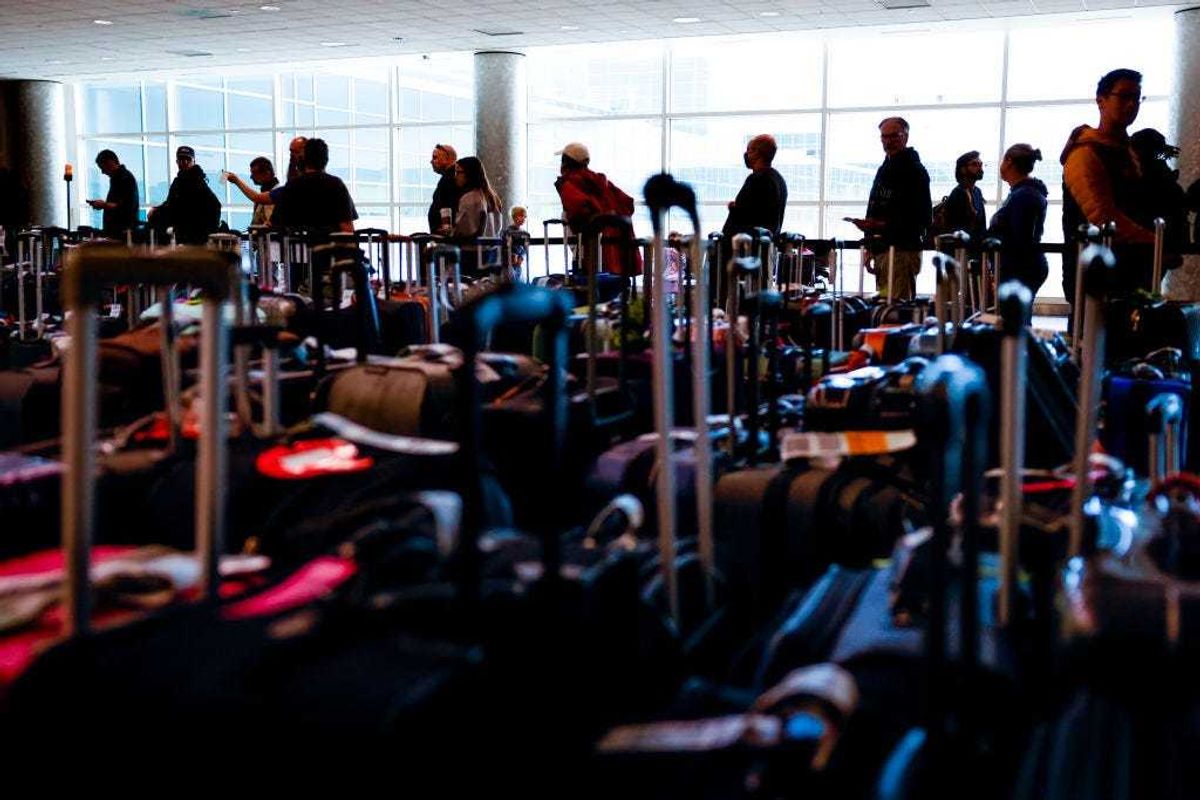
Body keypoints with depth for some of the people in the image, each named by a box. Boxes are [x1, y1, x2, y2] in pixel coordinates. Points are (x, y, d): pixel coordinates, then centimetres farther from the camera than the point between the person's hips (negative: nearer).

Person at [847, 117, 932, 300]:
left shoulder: (914, 170, -7)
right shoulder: (884, 169, 20)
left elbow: (920, 217, -15)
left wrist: (882, 225, -22)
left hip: (902, 250, -9)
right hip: (881, 249, 9)